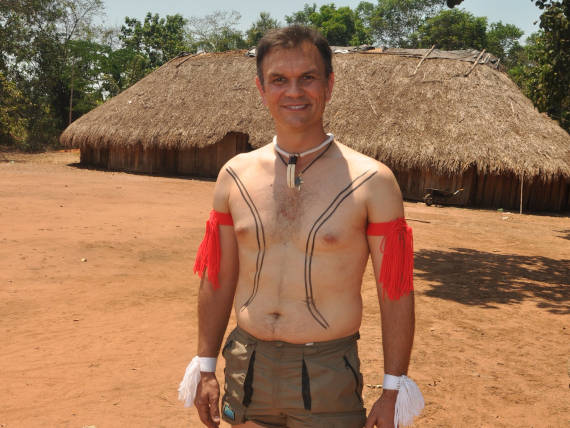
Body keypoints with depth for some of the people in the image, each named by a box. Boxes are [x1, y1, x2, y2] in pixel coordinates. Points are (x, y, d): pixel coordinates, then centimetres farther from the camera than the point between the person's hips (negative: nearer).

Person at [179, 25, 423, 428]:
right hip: (247, 370, 3)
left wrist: (393, 391, -5)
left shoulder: (371, 181, -9)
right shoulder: (235, 175, 1)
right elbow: (218, 282, 7)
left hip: (329, 377, -3)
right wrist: (205, 368, 9)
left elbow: (396, 296, -6)